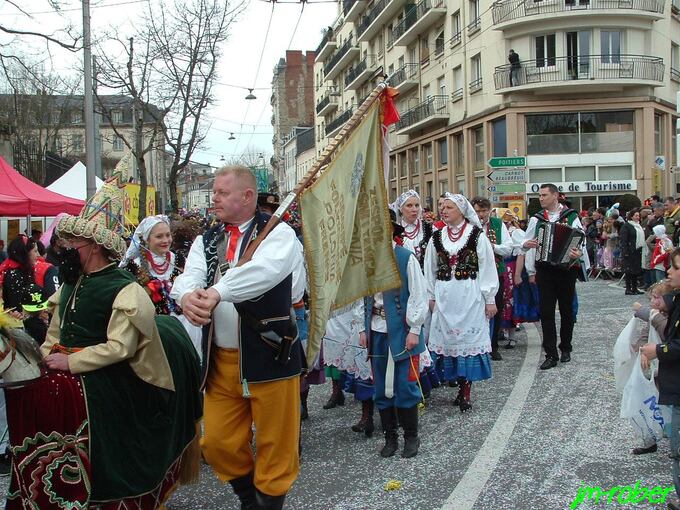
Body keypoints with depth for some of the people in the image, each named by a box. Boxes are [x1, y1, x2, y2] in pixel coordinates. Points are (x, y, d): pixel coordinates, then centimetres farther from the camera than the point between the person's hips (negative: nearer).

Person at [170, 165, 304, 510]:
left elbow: (265, 271, -27)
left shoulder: (277, 232, -6)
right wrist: (187, 294, -31)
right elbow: (188, 277, -7)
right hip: (220, 360, 5)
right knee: (218, 444, 12)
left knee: (275, 446, 4)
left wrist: (217, 292, -40)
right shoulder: (206, 241, 11)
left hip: (268, 357, -5)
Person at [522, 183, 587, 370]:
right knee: (546, 312, -3)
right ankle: (551, 354, 1)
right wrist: (526, 244, -11)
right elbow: (526, 242, 12)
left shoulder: (571, 216, 0)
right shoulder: (536, 219, 8)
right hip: (544, 269, 2)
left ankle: (565, 349, 26)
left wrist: (579, 253, -26)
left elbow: (581, 241, -6)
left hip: (567, 269, -1)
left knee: (567, 309, 10)